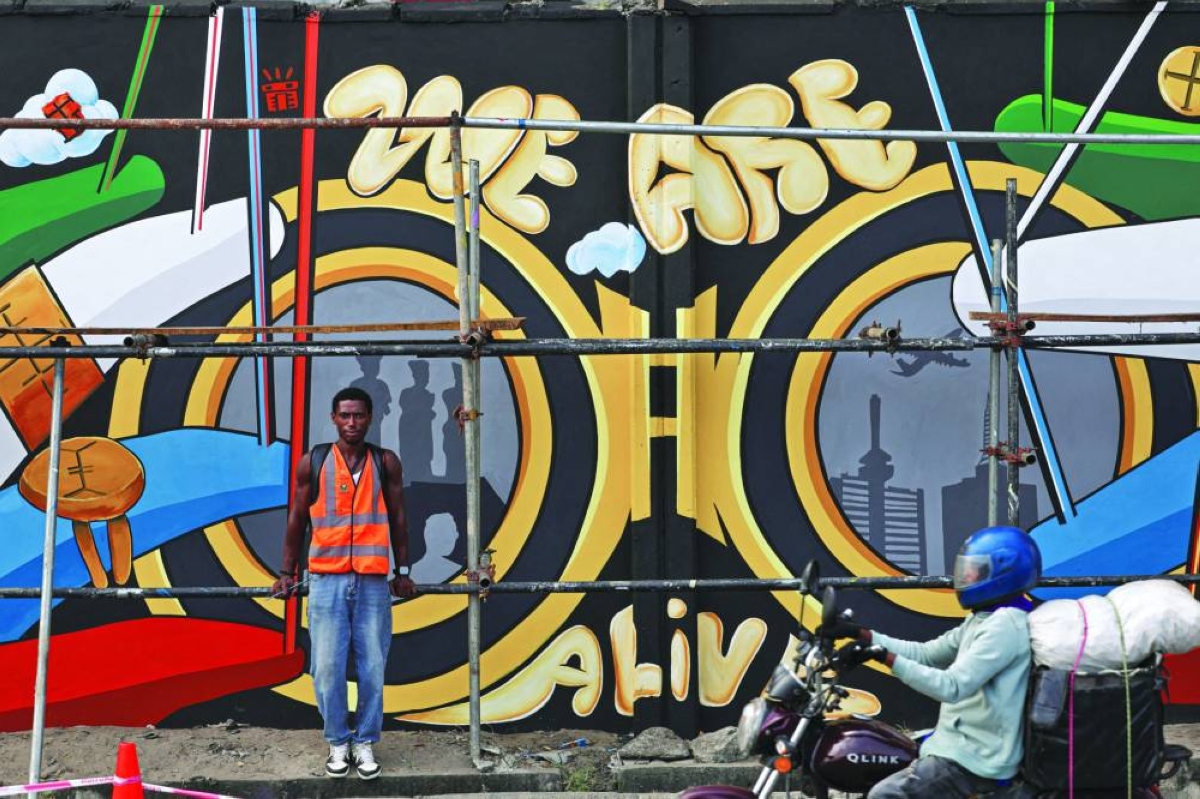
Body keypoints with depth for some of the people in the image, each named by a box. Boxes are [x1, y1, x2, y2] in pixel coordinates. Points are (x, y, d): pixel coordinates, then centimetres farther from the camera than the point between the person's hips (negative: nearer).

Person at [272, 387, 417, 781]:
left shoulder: (386, 463, 7)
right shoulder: (313, 463, 4)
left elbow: (397, 520, 11)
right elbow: (296, 520, 9)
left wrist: (403, 571, 9)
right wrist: (287, 573, 7)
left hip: (373, 581, 1)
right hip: (326, 579, 0)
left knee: (372, 666, 1)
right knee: (328, 667, -1)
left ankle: (365, 743, 11)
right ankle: (338, 743, 11)